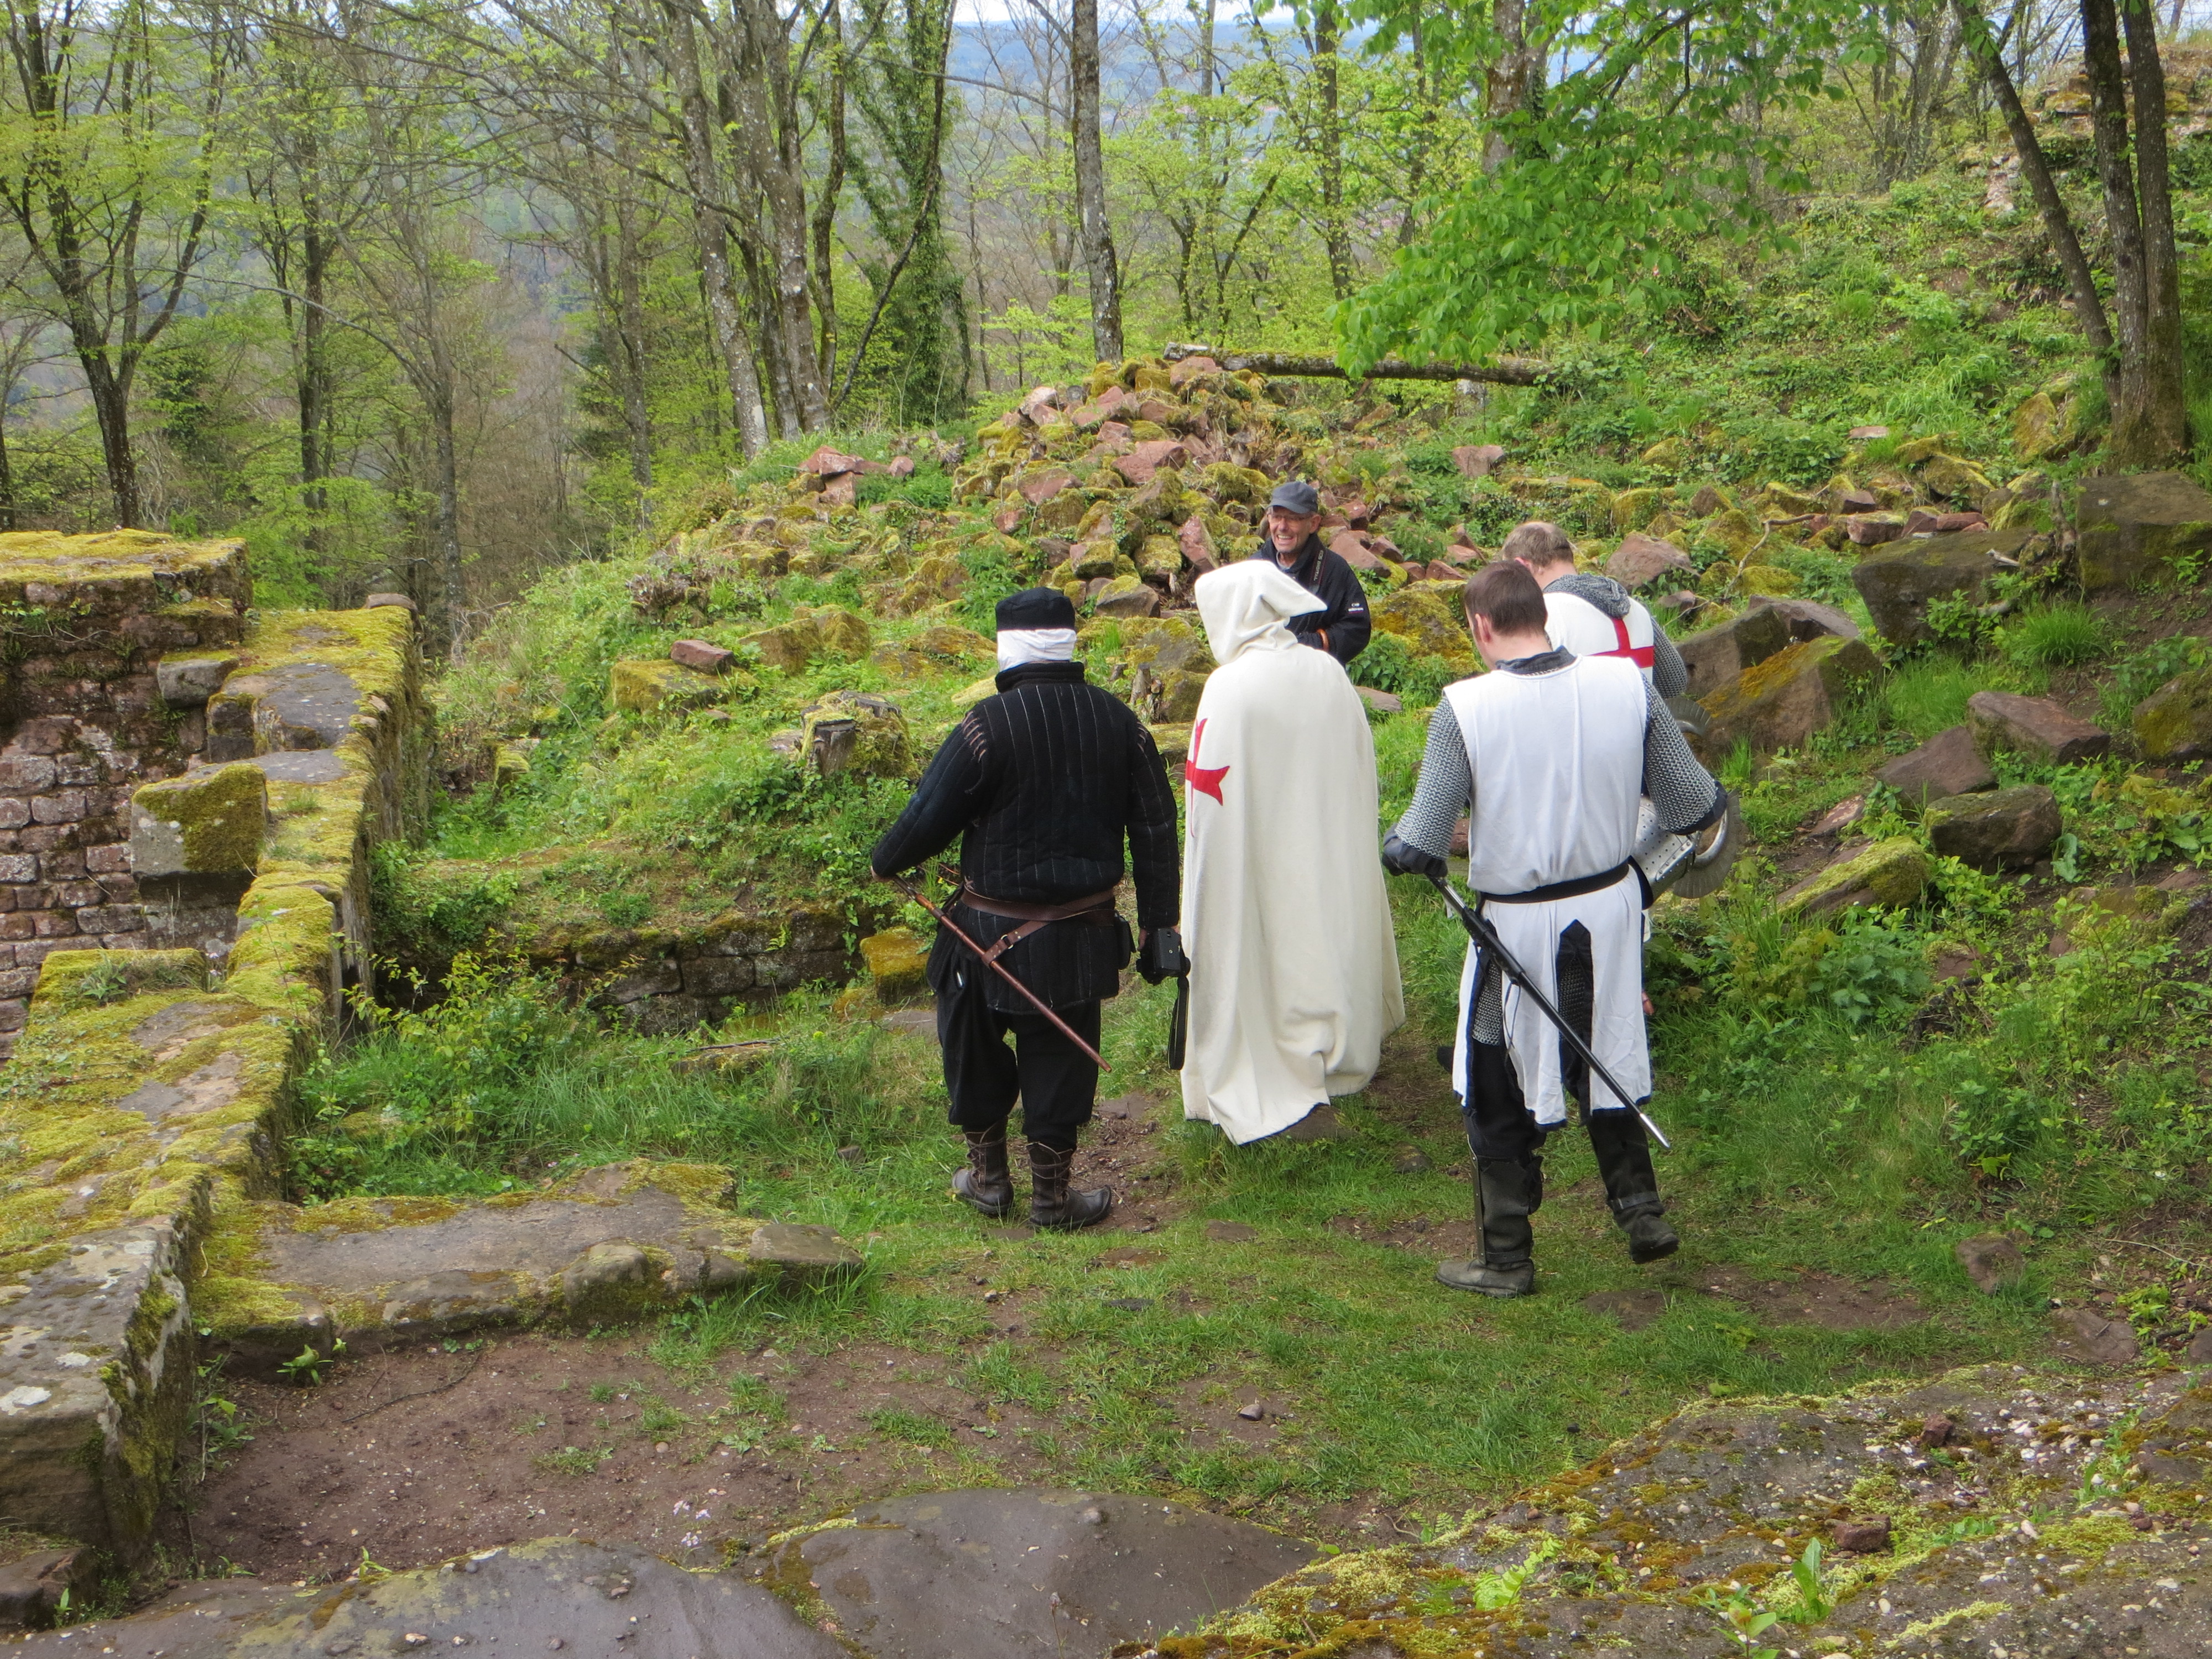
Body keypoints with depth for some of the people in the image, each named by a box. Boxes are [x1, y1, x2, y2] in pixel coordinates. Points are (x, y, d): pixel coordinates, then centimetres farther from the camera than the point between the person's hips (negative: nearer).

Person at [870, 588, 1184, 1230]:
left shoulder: (988, 726, -16)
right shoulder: (1118, 721, -1)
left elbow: (928, 818, -12)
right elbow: (1156, 831, 3)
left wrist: (885, 861, 9)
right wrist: (1159, 928, 10)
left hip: (992, 933, -3)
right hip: (1082, 934, 3)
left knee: (976, 1054, 18)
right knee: (1059, 1056, 14)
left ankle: (988, 1177, 31)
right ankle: (1052, 1195, 22)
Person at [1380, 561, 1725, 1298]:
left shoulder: (1466, 707, -18)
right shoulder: (1626, 683, -9)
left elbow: (1418, 848, -19)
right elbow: (1695, 806, -3)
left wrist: (1391, 845, 4)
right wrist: (1717, 800, 20)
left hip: (1519, 925, -3)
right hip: (1613, 906, 4)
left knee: (1500, 1092, 13)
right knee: (1605, 1063, 26)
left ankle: (1506, 1259, 23)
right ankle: (1640, 1207, 29)